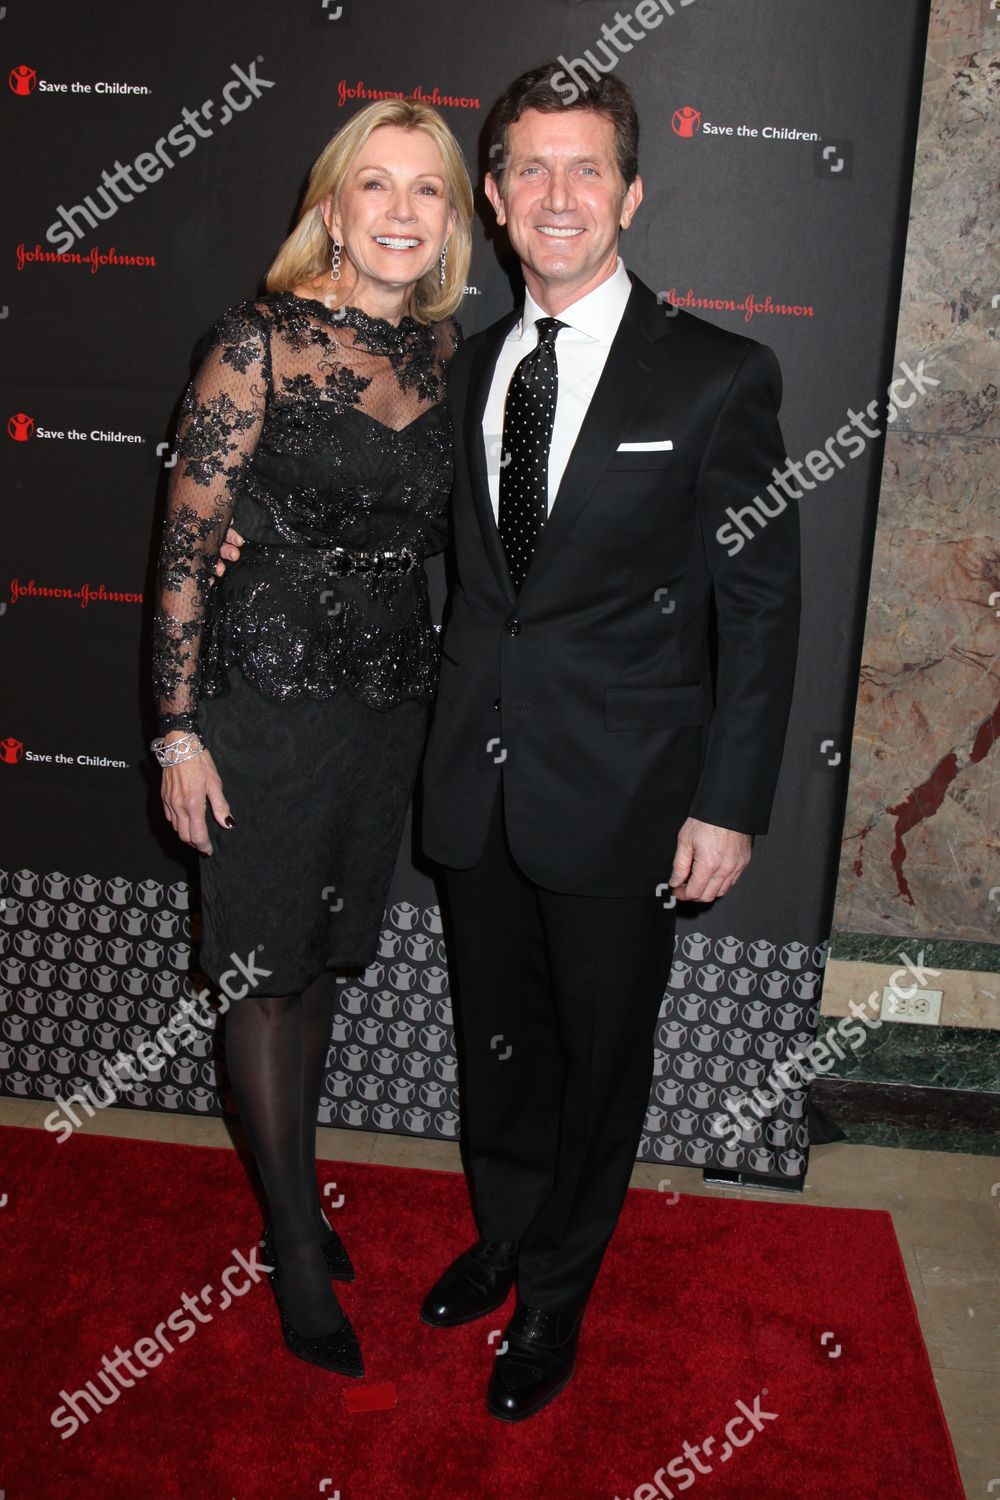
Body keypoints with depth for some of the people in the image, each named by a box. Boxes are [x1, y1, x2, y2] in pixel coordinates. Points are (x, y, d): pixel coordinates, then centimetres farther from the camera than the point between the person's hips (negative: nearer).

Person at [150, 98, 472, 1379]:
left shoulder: (441, 348, 4)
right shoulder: (259, 344, -12)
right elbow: (185, 543, -11)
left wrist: (437, 688, 13)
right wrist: (179, 733, -11)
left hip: (392, 701, 6)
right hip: (268, 701, -5)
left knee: (321, 955, 18)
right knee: (266, 970, 7)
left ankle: (296, 1189, 39)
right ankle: (299, 1254, 25)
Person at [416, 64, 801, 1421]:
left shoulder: (718, 377, -8)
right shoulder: (469, 370, 7)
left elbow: (761, 605, -8)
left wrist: (730, 805, -11)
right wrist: (450, 737, 4)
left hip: (619, 796, -4)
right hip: (478, 784, 4)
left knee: (601, 1056, 13)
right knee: (498, 1041, 20)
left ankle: (555, 1293, 37)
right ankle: (504, 1235, 46)